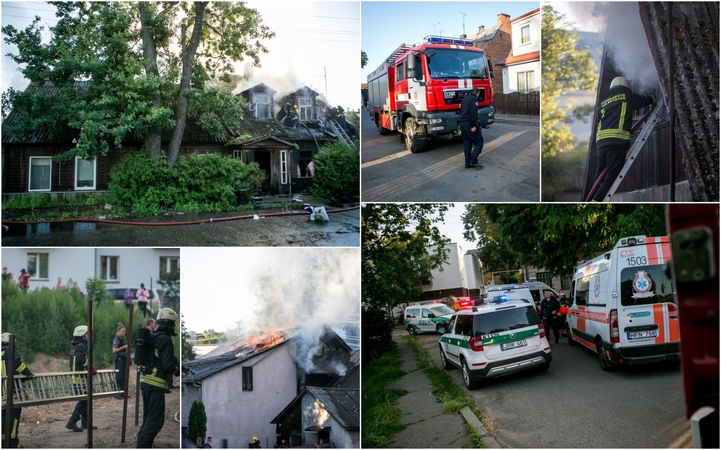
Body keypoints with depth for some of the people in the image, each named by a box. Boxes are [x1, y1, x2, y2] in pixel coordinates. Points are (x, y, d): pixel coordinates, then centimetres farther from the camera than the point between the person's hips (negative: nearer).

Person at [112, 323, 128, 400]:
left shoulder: (123, 338, 12)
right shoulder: (116, 339, -12)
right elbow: (114, 350, -19)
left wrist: (127, 348, 9)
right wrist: (123, 347, -19)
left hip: (124, 359, 8)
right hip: (119, 359, -8)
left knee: (124, 376, 11)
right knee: (119, 376, -4)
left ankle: (122, 392, 19)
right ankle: (116, 393, 2)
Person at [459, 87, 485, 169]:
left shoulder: (464, 99, 19)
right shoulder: (474, 99, -8)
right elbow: (474, 113, -19)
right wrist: (475, 125, -21)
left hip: (462, 123, 8)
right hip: (470, 124, -8)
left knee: (467, 144, 11)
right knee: (479, 142, -2)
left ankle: (468, 163, 9)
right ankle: (473, 161, -13)